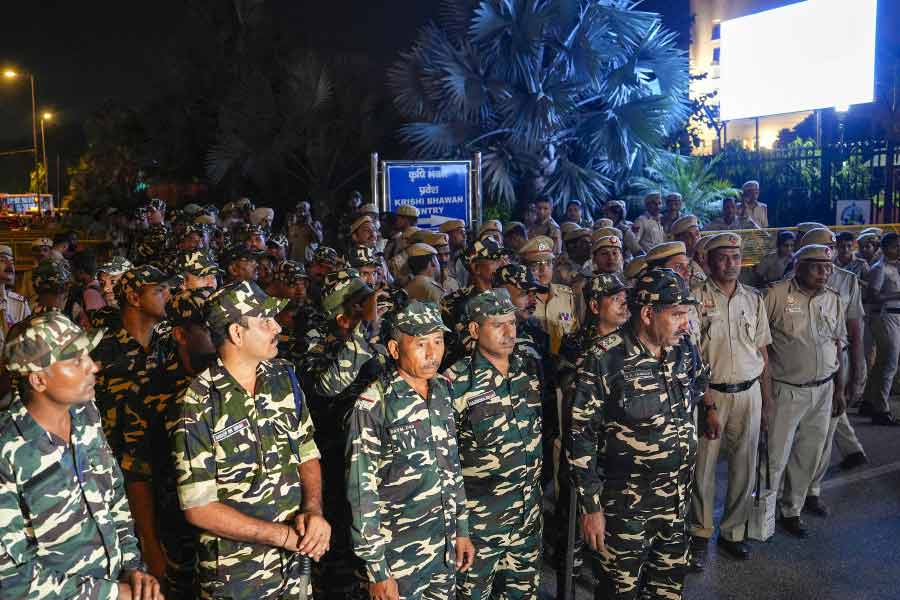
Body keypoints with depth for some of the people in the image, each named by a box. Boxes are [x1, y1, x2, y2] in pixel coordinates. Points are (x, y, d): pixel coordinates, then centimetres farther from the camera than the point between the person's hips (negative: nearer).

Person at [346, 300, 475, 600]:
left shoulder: (444, 391, 1)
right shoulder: (374, 405, -18)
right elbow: (362, 491, -15)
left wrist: (462, 529, 12)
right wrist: (376, 570, -13)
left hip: (446, 550, 6)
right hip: (399, 557, -5)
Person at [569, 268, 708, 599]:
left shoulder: (684, 350, -3)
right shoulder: (604, 361, -21)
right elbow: (581, 438, -16)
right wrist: (591, 507, -14)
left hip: (677, 499, 6)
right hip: (625, 503, -6)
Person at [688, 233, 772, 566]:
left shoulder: (754, 299, 8)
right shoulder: (695, 298, -7)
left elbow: (762, 352, 12)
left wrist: (767, 401, 8)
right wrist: (707, 405, -12)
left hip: (749, 393, 4)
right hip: (709, 393, -4)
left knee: (745, 469, 10)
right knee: (703, 468, 2)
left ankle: (732, 532, 28)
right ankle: (700, 535, 19)